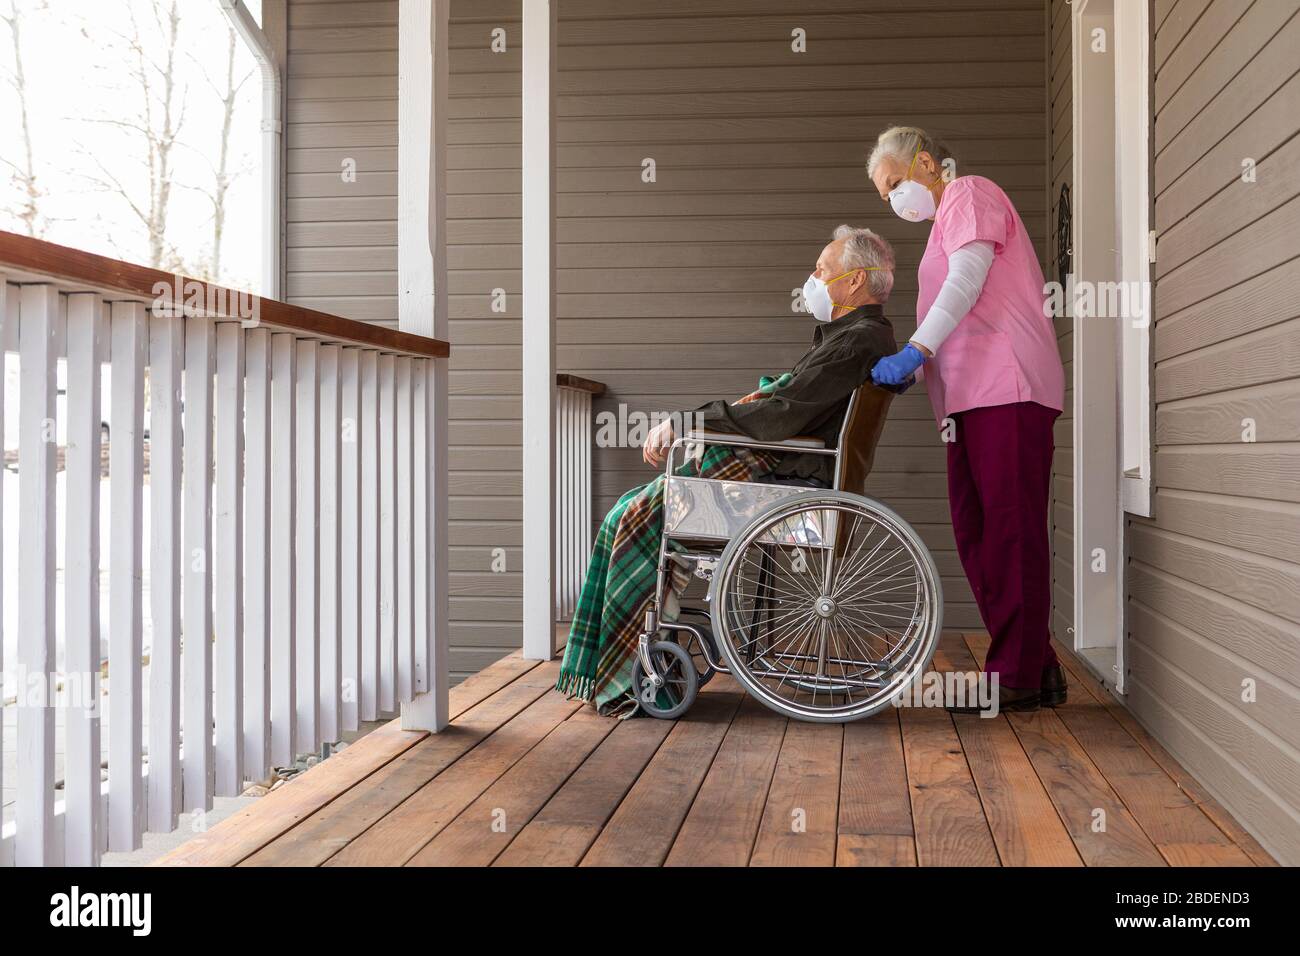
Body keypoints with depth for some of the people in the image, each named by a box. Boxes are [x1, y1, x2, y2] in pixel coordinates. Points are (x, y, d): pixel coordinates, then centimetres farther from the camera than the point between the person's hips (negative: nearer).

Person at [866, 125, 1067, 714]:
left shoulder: (969, 193, 5)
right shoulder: (946, 221, 31)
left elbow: (967, 280, -12)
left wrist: (915, 351, -19)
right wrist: (913, 372, 14)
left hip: (1008, 387, -10)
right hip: (974, 396, 10)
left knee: (1010, 528, -11)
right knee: (976, 532, 5)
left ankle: (1018, 676, -9)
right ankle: (1036, 667, 9)